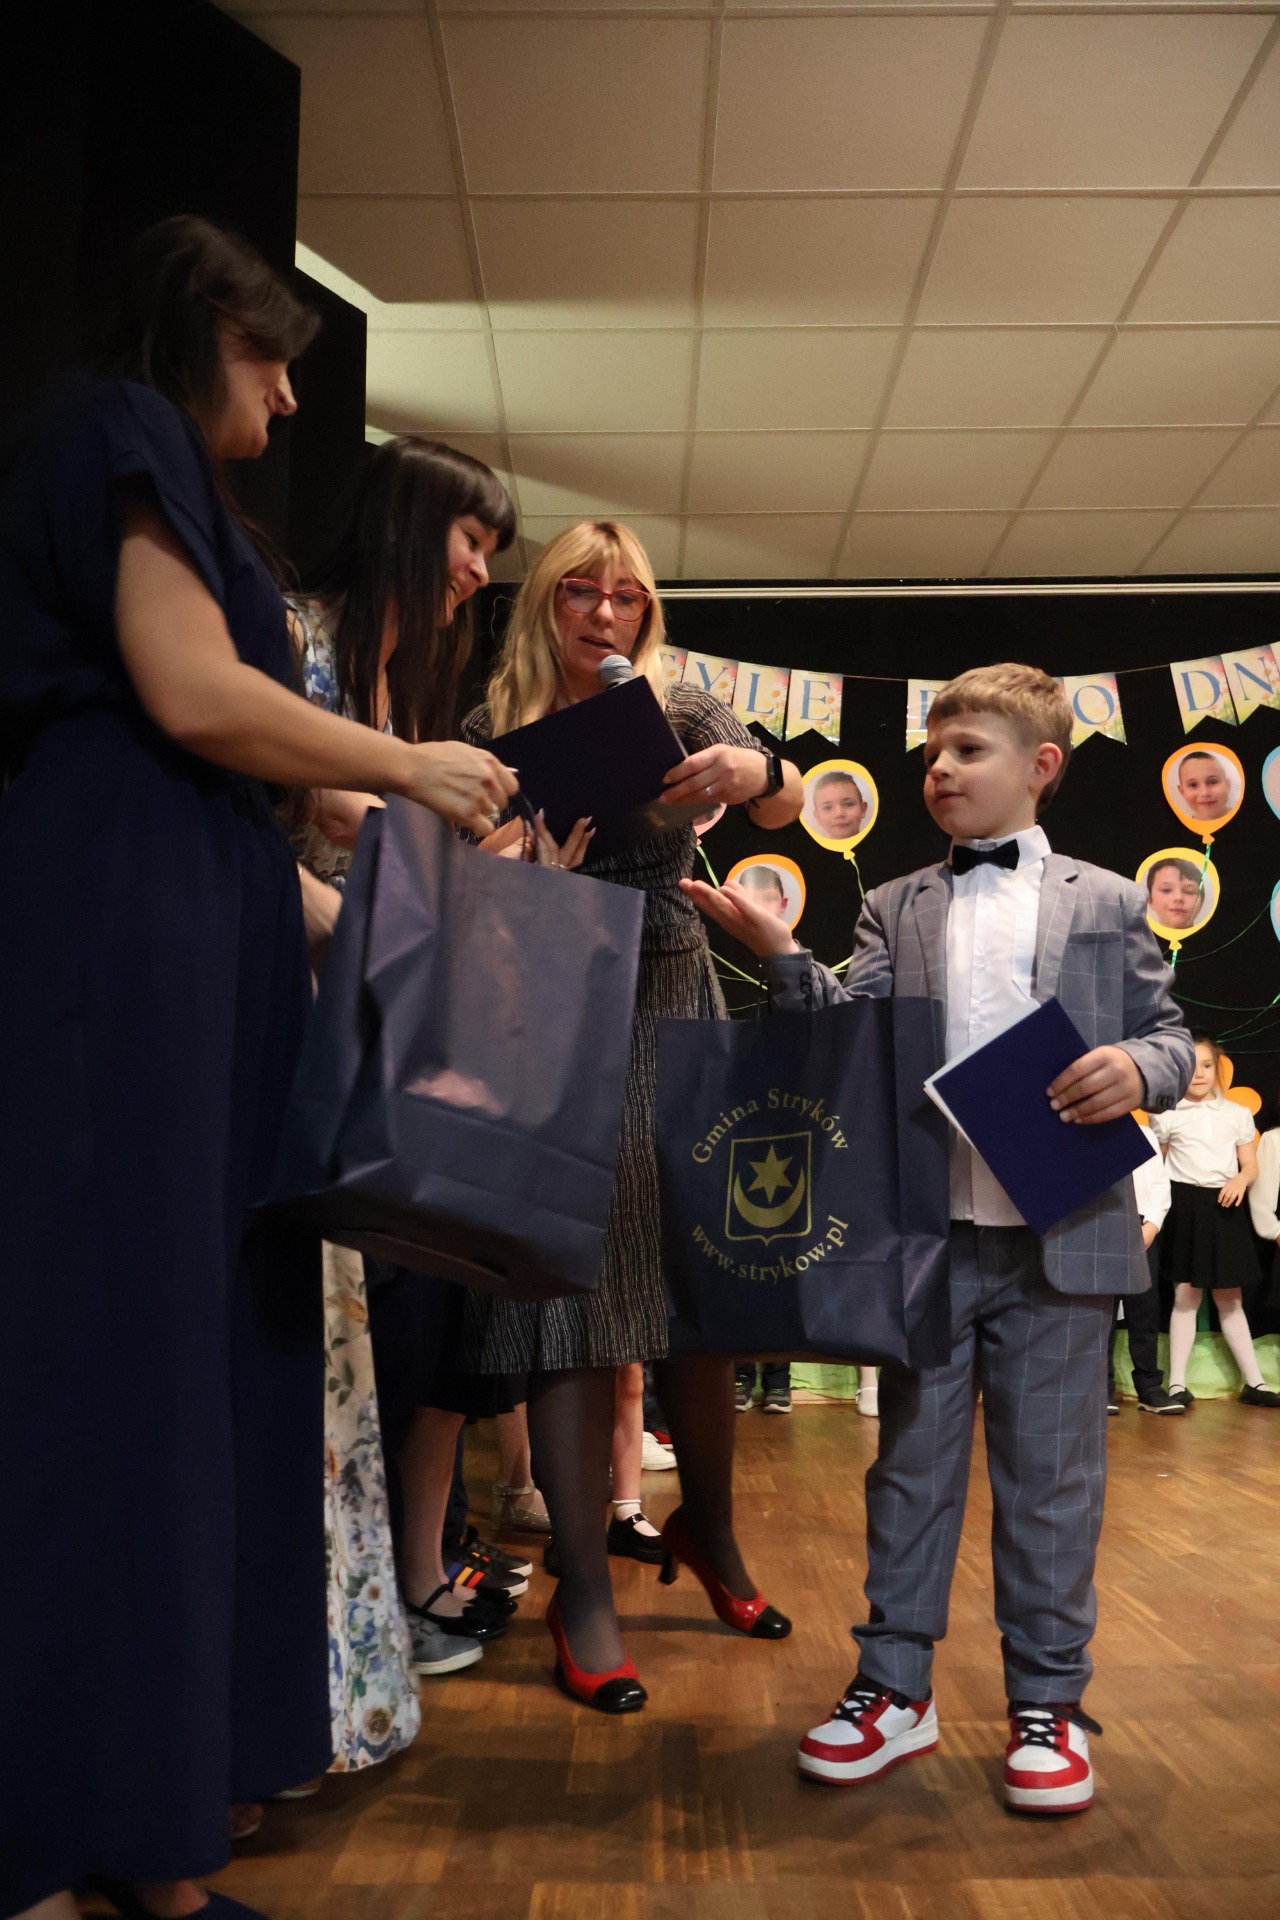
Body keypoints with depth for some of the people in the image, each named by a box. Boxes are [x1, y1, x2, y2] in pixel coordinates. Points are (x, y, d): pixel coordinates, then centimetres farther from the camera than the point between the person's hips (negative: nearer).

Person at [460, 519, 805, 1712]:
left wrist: (757, 774, -30)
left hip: (675, 1014, 2)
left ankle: (709, 1529, 27)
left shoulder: (681, 713, 9)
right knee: (569, 1292, -5)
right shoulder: (494, 729, 8)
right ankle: (583, 1593, 4)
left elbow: (785, 806, -6)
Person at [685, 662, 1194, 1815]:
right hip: (925, 1234, 2)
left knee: (1050, 1475, 7)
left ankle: (1048, 1702, 22)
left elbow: (1169, 1035, 7)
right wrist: (781, 958, -16)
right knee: (911, 1464, 11)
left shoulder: (1107, 904, 8)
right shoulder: (895, 910, 12)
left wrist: (1139, 1069, -16)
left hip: (1061, 1239, -2)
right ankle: (896, 1687, 24)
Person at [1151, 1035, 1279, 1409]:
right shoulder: (1166, 1116, 4)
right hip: (1185, 1206, -2)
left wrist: (1241, 1179, -12)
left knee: (1230, 1297, 8)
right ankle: (1177, 1382, 1)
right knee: (1186, 1294, -3)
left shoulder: (1237, 1113, 10)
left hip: (1224, 1208, 2)